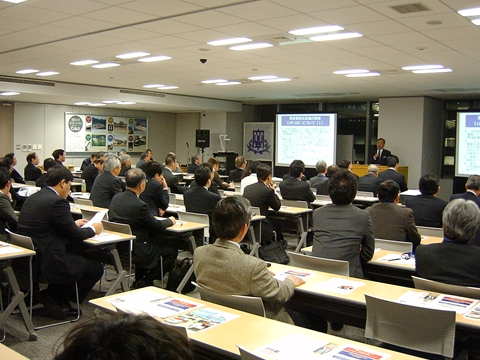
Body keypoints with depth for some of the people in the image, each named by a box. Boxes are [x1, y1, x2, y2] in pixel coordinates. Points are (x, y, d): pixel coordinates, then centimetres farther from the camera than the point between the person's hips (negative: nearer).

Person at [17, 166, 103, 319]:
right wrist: (93, 229, 8)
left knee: (82, 253, 23)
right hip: (46, 264, -9)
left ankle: (55, 297, 20)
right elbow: (75, 236, -11)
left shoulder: (33, 198, 9)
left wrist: (74, 224, 27)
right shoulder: (57, 202, -18)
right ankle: (54, 296, 9)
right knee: (96, 268, 6)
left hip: (28, 260, 9)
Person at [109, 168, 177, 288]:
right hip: (135, 251, -8)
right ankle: (146, 282, 12)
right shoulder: (140, 205, -23)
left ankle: (139, 280, 34)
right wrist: (170, 220, 9)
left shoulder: (116, 198, 0)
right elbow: (157, 226, -13)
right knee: (172, 251, 6)